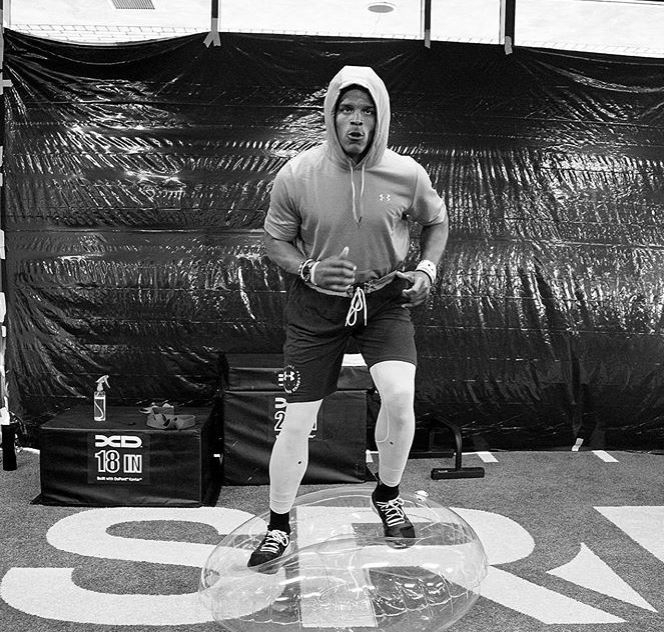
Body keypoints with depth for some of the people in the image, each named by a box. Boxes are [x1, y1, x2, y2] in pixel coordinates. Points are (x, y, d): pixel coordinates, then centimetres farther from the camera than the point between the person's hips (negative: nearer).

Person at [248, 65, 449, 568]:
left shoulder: (406, 174, -10)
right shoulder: (297, 176, -13)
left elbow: (436, 221, 10)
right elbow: (276, 240, 1)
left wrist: (427, 270, -7)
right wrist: (309, 270, -19)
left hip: (385, 298, 1)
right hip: (317, 304, 0)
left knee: (399, 395, -22)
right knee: (297, 421, 0)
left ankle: (388, 496, 10)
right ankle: (279, 525, 23)